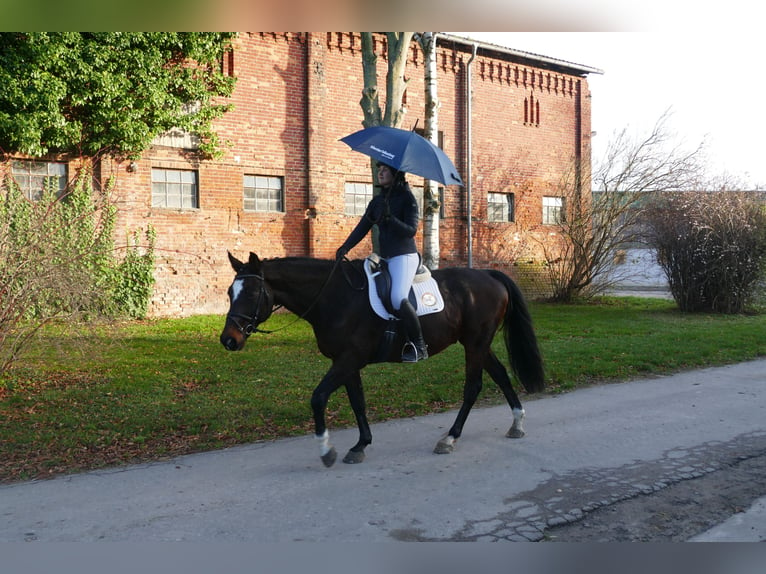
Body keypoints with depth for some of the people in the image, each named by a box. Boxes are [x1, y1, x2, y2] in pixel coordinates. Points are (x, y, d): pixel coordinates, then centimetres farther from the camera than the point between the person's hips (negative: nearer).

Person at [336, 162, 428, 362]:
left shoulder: (407, 198, -4)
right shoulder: (376, 201, 15)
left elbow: (411, 230, -13)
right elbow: (362, 227, 10)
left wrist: (390, 218, -27)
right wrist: (346, 247, -3)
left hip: (404, 256, -8)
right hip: (384, 257, 8)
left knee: (398, 298, -26)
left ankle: (419, 346, -16)